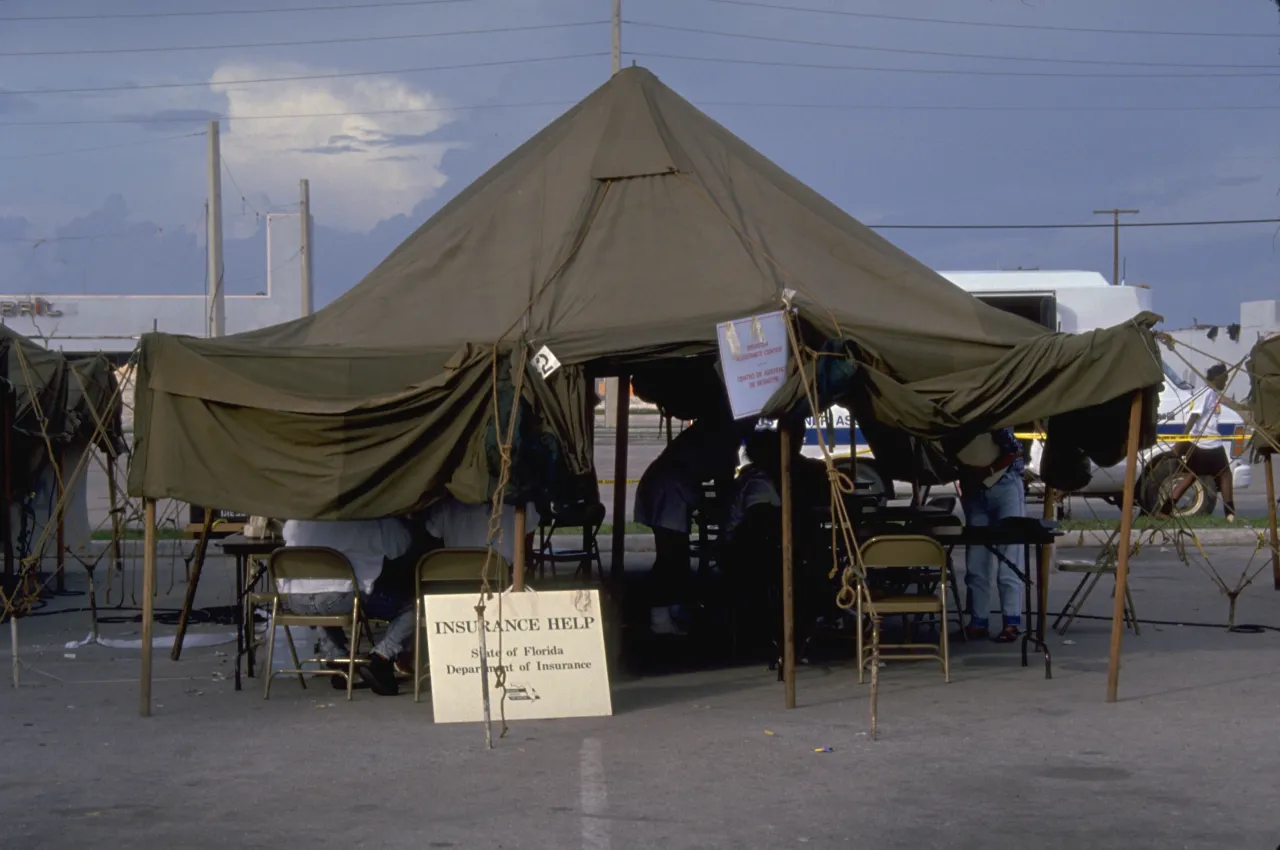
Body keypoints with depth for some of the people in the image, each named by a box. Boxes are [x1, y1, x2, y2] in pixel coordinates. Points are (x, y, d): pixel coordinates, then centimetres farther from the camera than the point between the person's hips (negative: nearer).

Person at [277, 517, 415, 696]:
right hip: (344, 598, -5)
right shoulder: (376, 521, -1)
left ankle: (337, 661, 24)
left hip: (296, 601, 5)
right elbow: (401, 545, 12)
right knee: (411, 607, 11)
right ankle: (379, 659, -7)